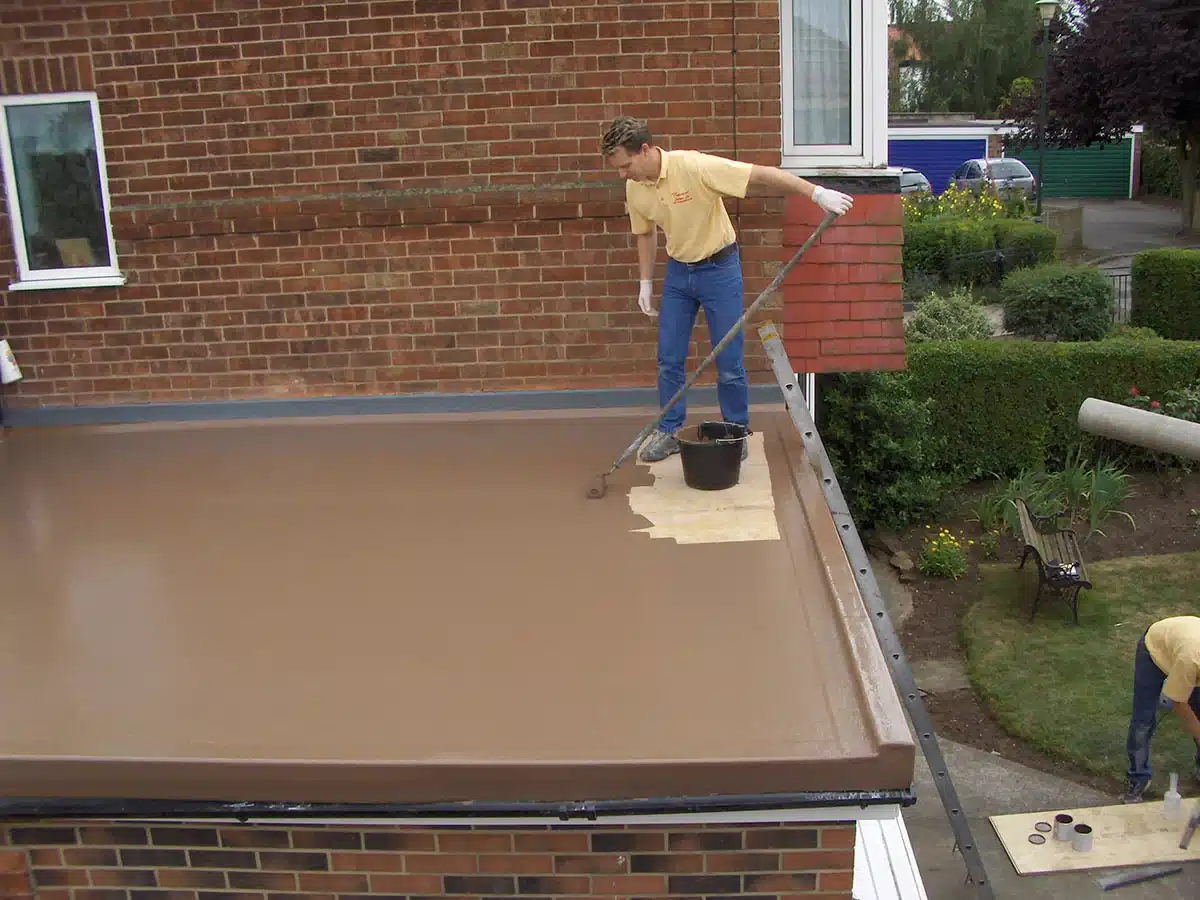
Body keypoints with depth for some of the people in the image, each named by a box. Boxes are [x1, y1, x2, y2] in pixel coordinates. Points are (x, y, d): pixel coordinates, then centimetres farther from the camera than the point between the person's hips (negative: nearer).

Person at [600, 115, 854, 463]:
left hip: (718, 268, -5)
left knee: (729, 362, 0)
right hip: (677, 271, 6)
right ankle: (669, 431, 21)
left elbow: (761, 175, -27)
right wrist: (645, 282, 10)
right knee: (668, 359, 6)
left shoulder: (693, 166, -27)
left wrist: (817, 193, -31)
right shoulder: (634, 189, -6)